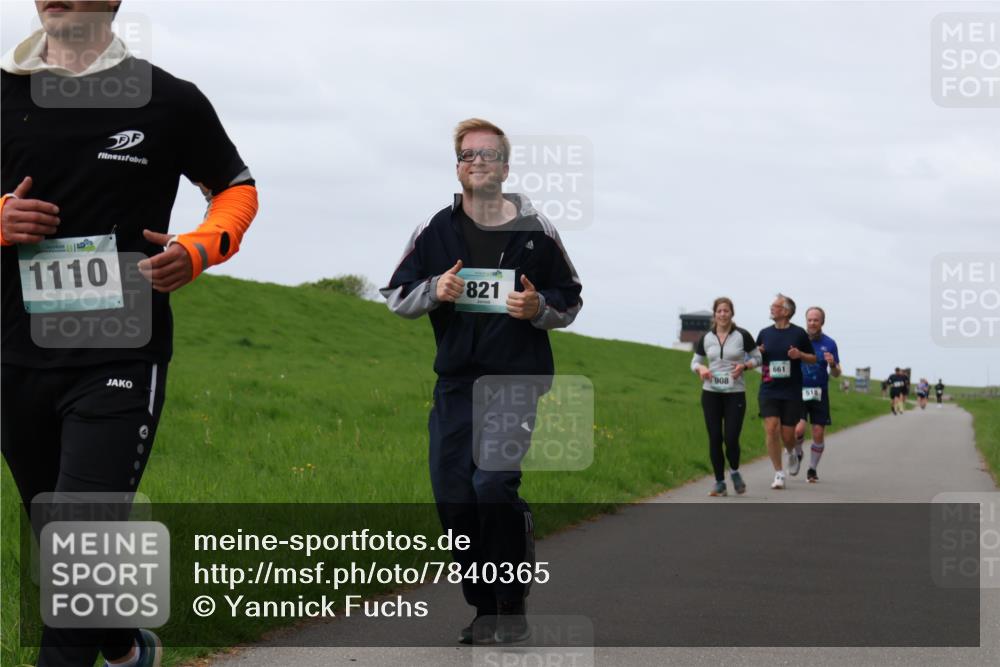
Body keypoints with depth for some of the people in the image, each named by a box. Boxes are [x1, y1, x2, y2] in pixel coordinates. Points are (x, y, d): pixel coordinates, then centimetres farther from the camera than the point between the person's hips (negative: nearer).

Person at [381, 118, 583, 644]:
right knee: (454, 499, 1)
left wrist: (539, 308, -11)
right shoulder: (436, 231, 7)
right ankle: (484, 610, 16)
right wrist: (434, 291, -9)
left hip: (518, 380, -4)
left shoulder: (536, 231, 3)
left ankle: (511, 609, -7)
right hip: (455, 382, 4)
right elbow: (395, 296, 11)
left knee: (494, 485, -21)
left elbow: (571, 301, 11)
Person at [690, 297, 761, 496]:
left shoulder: (742, 336, -2)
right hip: (711, 393, 2)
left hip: (735, 393, -2)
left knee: (731, 439, -8)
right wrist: (701, 368, -10)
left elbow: (757, 358, 7)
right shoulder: (705, 338, 5)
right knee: (714, 439, 0)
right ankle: (719, 482, 11)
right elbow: (695, 361, 13)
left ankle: (734, 471, 21)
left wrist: (744, 366, -13)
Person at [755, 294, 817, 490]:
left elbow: (813, 358, 7)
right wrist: (757, 354, -6)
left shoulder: (799, 333, -1)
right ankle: (778, 474, -1)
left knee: (787, 434, 1)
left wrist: (800, 355, -14)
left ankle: (792, 454, 38)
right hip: (769, 391, 2)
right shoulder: (765, 333, 7)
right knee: (771, 429, -11)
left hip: (792, 392, -2)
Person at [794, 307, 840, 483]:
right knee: (798, 429, -16)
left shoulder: (829, 343, 3)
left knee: (818, 434, 0)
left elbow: (836, 374, 5)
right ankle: (797, 454, 16)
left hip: (820, 393, 1)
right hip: (799, 391, -1)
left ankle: (812, 469, 18)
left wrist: (833, 365, -16)